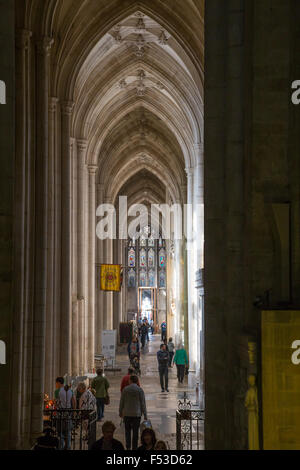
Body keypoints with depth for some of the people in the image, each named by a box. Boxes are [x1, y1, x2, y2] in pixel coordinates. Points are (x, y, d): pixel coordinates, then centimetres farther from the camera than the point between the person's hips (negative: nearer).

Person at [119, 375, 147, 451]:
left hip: (127, 414, 1)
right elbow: (143, 403, -5)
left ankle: (128, 447, 3)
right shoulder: (140, 390, -6)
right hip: (137, 414, -1)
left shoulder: (125, 389, -2)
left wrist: (120, 412, 16)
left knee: (128, 430, 13)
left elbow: (121, 402, 4)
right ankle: (134, 448, 9)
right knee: (135, 431, 7)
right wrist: (145, 415, 1)